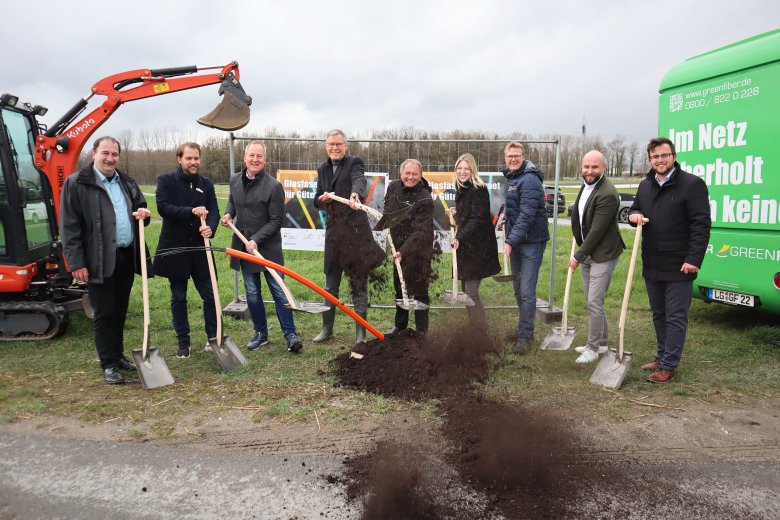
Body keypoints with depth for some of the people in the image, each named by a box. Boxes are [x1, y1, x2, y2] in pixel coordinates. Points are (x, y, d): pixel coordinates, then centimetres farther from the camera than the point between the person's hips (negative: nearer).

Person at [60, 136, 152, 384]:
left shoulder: (127, 183, 13)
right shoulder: (76, 184, -6)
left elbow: (141, 207, 26)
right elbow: (69, 227, -9)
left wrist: (144, 213, 0)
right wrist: (77, 263, -14)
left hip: (126, 257, 6)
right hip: (100, 261, -6)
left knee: (120, 311, 15)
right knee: (104, 313, 0)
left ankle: (118, 355, 28)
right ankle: (109, 364, 11)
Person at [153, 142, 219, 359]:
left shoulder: (206, 184, 7)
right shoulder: (166, 180, -2)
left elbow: (213, 211, -1)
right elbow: (163, 207, -15)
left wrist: (211, 228, -22)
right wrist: (192, 211, -25)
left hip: (199, 248, 2)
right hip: (174, 249, -2)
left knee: (210, 294, 4)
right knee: (178, 298, 9)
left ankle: (213, 337, 20)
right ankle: (183, 342, 22)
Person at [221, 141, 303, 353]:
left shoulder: (273, 186, -13)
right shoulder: (235, 180, 4)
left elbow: (276, 221, -13)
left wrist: (256, 240, -20)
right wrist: (229, 214, 3)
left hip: (268, 248, -5)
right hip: (243, 247, 5)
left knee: (279, 292, 0)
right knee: (252, 294, 12)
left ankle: (290, 334, 10)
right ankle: (261, 333, 26)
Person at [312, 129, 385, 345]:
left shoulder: (354, 163, -4)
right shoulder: (322, 169, 14)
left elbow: (359, 180, -27)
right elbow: (317, 201, 18)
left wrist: (355, 194, -50)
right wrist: (322, 199, -6)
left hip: (356, 232, -5)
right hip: (333, 232, 5)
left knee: (359, 284, 5)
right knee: (330, 284, 13)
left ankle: (361, 331, 15)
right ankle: (327, 328, 27)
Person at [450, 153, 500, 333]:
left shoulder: (479, 190, -13)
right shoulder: (461, 189, 13)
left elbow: (477, 219, -21)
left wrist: (459, 238, -29)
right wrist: (456, 213, 4)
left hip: (477, 247, -9)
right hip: (465, 245, 9)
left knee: (471, 291, -10)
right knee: (466, 290, 13)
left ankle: (482, 334, 1)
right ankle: (472, 330, 24)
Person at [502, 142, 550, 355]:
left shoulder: (529, 180, -16)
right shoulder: (509, 178, 13)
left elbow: (527, 215, -24)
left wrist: (511, 240, -28)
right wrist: (504, 220, 8)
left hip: (531, 242, -9)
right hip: (515, 241, 9)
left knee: (527, 291, -7)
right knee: (518, 289, 16)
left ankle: (524, 337, 1)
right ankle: (526, 328, 30)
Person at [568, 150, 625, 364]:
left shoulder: (607, 194, -23)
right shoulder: (586, 185, 7)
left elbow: (597, 231, -22)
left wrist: (577, 256, -15)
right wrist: (579, 253, 13)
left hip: (603, 254, -9)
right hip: (587, 253, 10)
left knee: (594, 302, -5)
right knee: (591, 300, 17)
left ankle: (593, 348, 9)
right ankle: (601, 343, 31)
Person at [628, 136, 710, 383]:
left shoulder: (692, 184, -10)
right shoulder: (645, 185, 10)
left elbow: (701, 225, -13)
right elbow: (635, 208, 25)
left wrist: (694, 259, -19)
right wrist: (634, 214, -1)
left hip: (678, 268, -7)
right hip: (651, 265, 7)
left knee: (675, 317, 1)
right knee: (659, 315, 18)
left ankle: (668, 366, 8)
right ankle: (662, 356, 32)